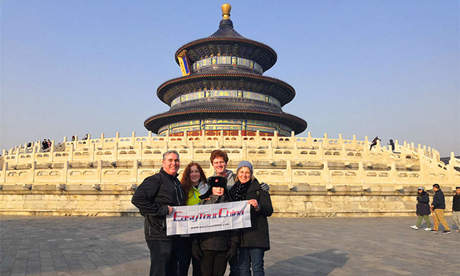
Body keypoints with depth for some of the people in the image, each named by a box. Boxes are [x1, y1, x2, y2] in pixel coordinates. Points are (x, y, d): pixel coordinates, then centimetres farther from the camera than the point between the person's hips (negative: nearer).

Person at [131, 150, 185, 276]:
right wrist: (162, 210, -23)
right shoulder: (155, 180, -13)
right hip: (159, 235, -9)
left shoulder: (177, 182, 15)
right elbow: (137, 199, -25)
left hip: (175, 235, 9)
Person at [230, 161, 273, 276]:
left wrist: (258, 206, -23)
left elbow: (269, 210, -7)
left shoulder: (259, 188, -1)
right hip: (240, 234, 4)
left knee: (257, 267, -1)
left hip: (256, 233, -4)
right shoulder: (233, 190, 12)